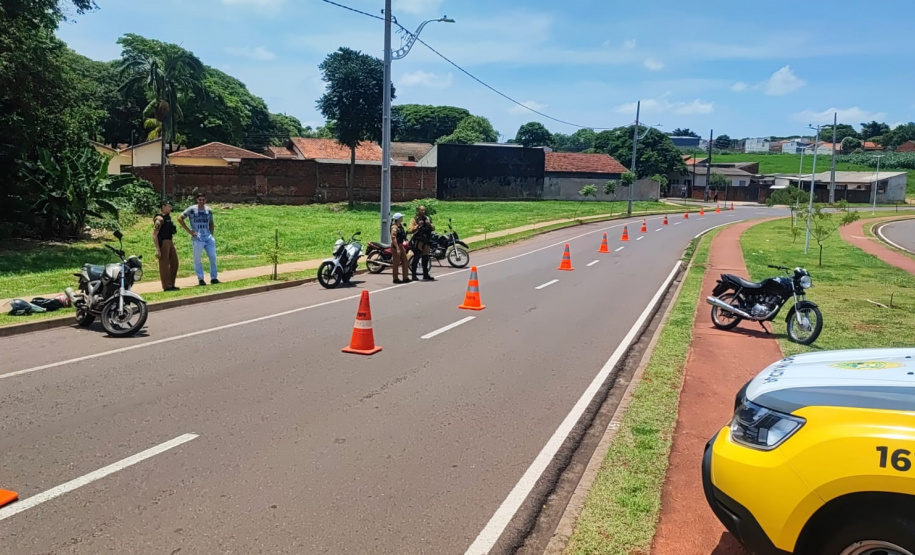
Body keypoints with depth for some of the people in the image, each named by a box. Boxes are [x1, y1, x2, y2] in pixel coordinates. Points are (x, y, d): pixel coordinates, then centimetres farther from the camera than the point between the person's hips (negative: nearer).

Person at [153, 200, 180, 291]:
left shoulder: (168, 217, 14)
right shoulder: (159, 219, -13)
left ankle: (171, 284, 21)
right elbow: (154, 235, -18)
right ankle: (166, 286, 1)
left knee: (174, 263, 12)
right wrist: (157, 249, -23)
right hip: (163, 243, -9)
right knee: (164, 265, -3)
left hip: (170, 242, 9)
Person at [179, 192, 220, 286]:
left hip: (208, 237, 4)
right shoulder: (191, 210, -2)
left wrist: (211, 234, 12)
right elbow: (180, 219, -1)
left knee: (213, 257, 1)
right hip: (197, 239, -4)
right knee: (197, 259, 0)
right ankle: (200, 279, 8)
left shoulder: (208, 210, 11)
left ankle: (213, 278, 10)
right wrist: (189, 230, -5)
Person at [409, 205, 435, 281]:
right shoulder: (414, 219, -4)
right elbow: (411, 231, -13)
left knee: (425, 258, 11)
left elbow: (433, 229, 9)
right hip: (418, 240, -6)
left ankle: (425, 275, 19)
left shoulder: (427, 218, 14)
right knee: (416, 257, -10)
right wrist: (418, 225, -24)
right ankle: (414, 275, -7)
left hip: (426, 241, 6)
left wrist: (429, 224, -10)